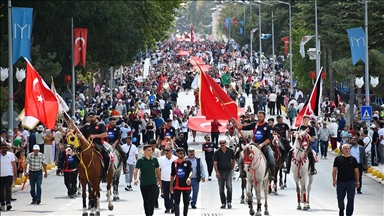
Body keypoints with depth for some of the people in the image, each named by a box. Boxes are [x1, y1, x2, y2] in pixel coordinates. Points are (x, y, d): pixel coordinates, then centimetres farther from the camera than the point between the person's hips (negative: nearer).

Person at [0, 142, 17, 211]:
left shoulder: (11, 155, 3)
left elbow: (14, 165, 6)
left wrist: (15, 175, 2)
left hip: (9, 175, -1)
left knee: (8, 189, -13)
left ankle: (8, 203, -20)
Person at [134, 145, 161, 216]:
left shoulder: (154, 160, 2)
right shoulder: (140, 160, -5)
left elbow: (157, 170, 14)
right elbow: (136, 170, -13)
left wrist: (159, 180, 19)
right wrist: (135, 179, -30)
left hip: (152, 183, 0)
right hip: (143, 183, 0)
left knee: (151, 200, -12)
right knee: (145, 201, 11)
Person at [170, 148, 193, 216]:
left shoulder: (187, 162, -3)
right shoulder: (174, 163, 4)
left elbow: (191, 171, -17)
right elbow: (172, 175, 12)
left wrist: (189, 178, -39)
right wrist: (171, 186, 13)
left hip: (186, 185, -1)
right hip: (177, 186, 1)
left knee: (186, 202, 10)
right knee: (176, 202, -9)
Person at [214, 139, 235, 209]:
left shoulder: (230, 151, 3)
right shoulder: (217, 152, -1)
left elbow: (233, 160, 17)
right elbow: (215, 162, -6)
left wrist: (232, 169, 13)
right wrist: (217, 172, -16)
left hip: (229, 172, -1)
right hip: (220, 172, 1)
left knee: (229, 186, -15)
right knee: (221, 189, 6)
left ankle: (229, 202, -7)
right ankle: (223, 203, 16)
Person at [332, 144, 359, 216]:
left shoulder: (353, 159, 6)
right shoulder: (338, 159, 2)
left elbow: (356, 171, 9)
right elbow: (334, 170, 3)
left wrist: (357, 181, 7)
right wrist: (334, 180, -7)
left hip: (351, 182, 0)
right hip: (340, 182, 0)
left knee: (350, 199, -6)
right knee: (340, 199, 9)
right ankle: (341, 209, 37)